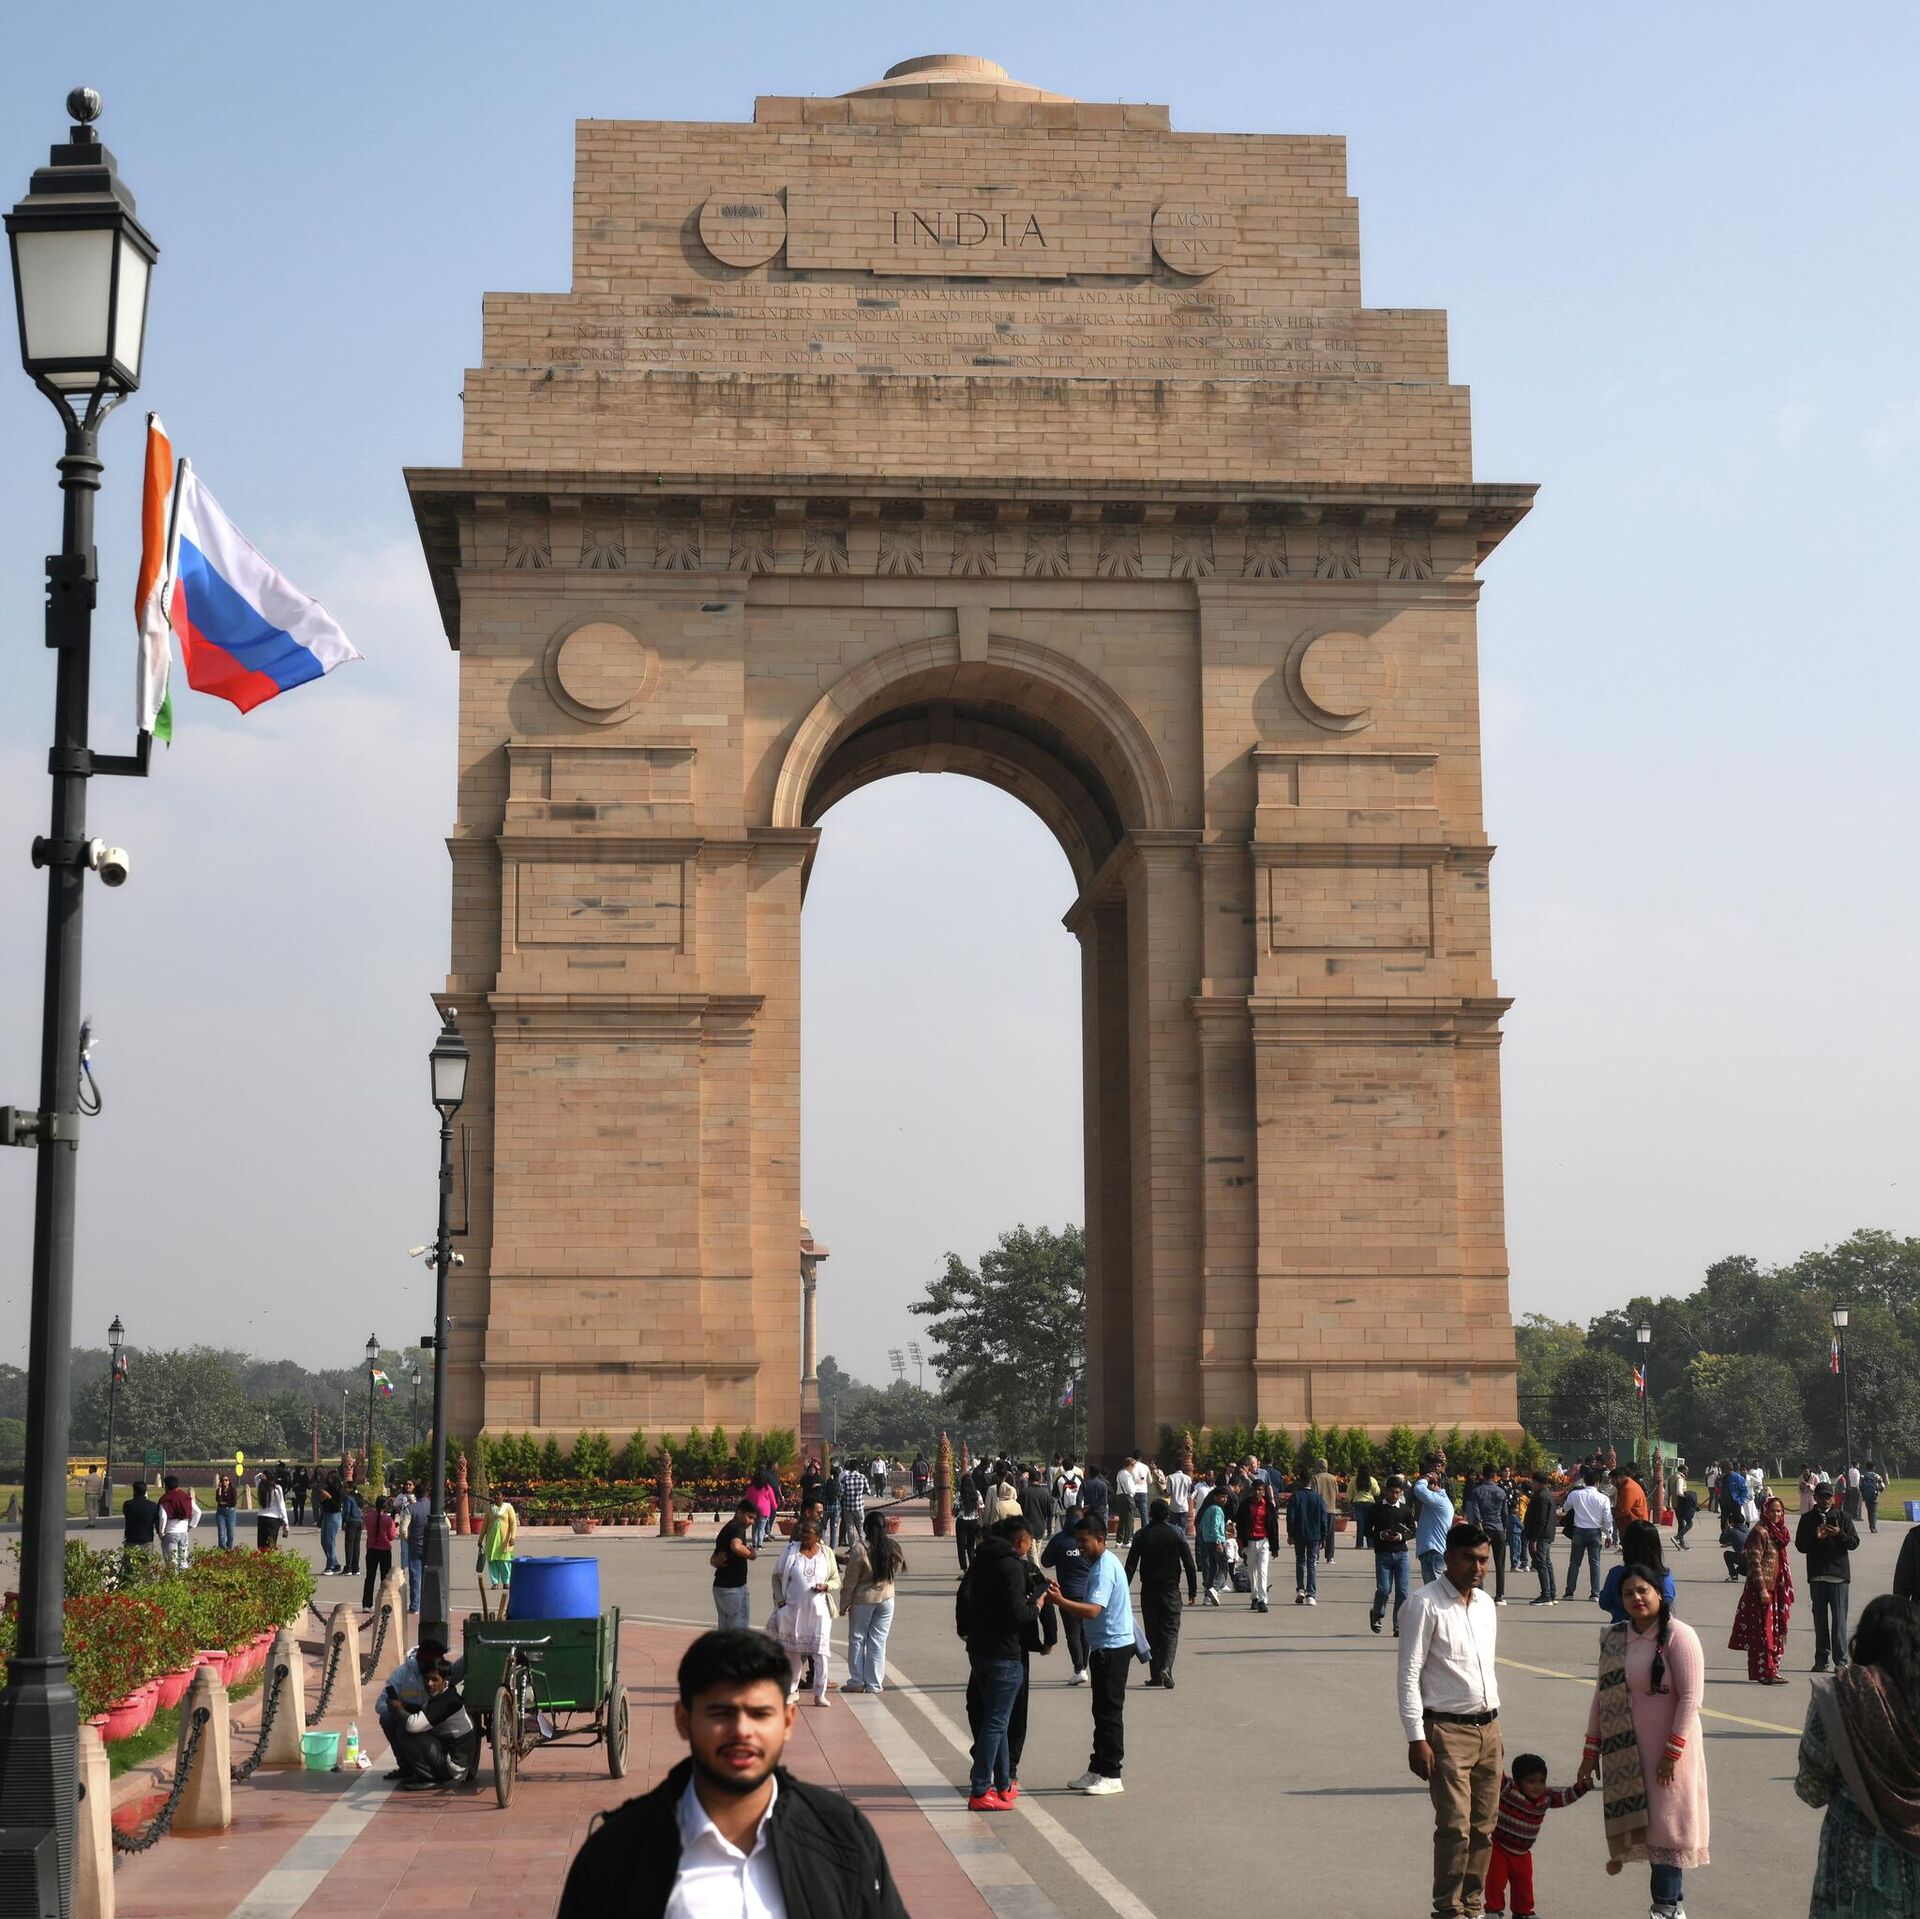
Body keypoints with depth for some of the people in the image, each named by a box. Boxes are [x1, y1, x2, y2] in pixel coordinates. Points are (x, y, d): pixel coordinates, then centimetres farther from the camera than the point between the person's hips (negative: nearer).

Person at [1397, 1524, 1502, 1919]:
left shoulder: (1485, 1604, 12)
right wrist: (1417, 1739, -16)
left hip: (1488, 1727, 7)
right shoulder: (1425, 1605, -11)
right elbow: (1409, 1675, -12)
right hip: (1447, 1730, -7)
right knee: (1455, 1827, -10)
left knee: (1484, 1826, 8)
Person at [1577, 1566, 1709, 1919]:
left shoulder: (1678, 1636, -10)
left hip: (1667, 1753, -5)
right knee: (1643, 1824, 6)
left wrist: (1672, 1753, -17)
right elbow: (1602, 1696, 13)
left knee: (1665, 1824, -2)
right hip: (1624, 1754, 5)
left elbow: (1690, 1698, -13)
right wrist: (1591, 1752, 11)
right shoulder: (1613, 1639, 8)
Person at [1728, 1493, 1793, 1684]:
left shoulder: (1778, 1531, 15)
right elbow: (1755, 1563, -16)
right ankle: (1765, 1673, -6)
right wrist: (1762, 1590, -20)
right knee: (1763, 1632, -7)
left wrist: (1787, 1588, 18)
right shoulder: (1760, 1532, -12)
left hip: (1776, 1589, 9)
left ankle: (1771, 1671, 16)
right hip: (1762, 1589, -9)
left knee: (1776, 1632, 10)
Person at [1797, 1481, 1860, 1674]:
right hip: (1816, 1575, 2)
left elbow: (1854, 1542, 1)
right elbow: (1800, 1545, 3)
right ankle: (1821, 1659, 13)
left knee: (1839, 1618, -5)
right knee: (1820, 1618, 7)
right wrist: (1816, 1537, -14)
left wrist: (1839, 1534, -17)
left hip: (1838, 1575, -2)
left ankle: (1840, 1660, -2)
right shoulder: (1807, 1519, 8)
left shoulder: (1842, 1517, 5)